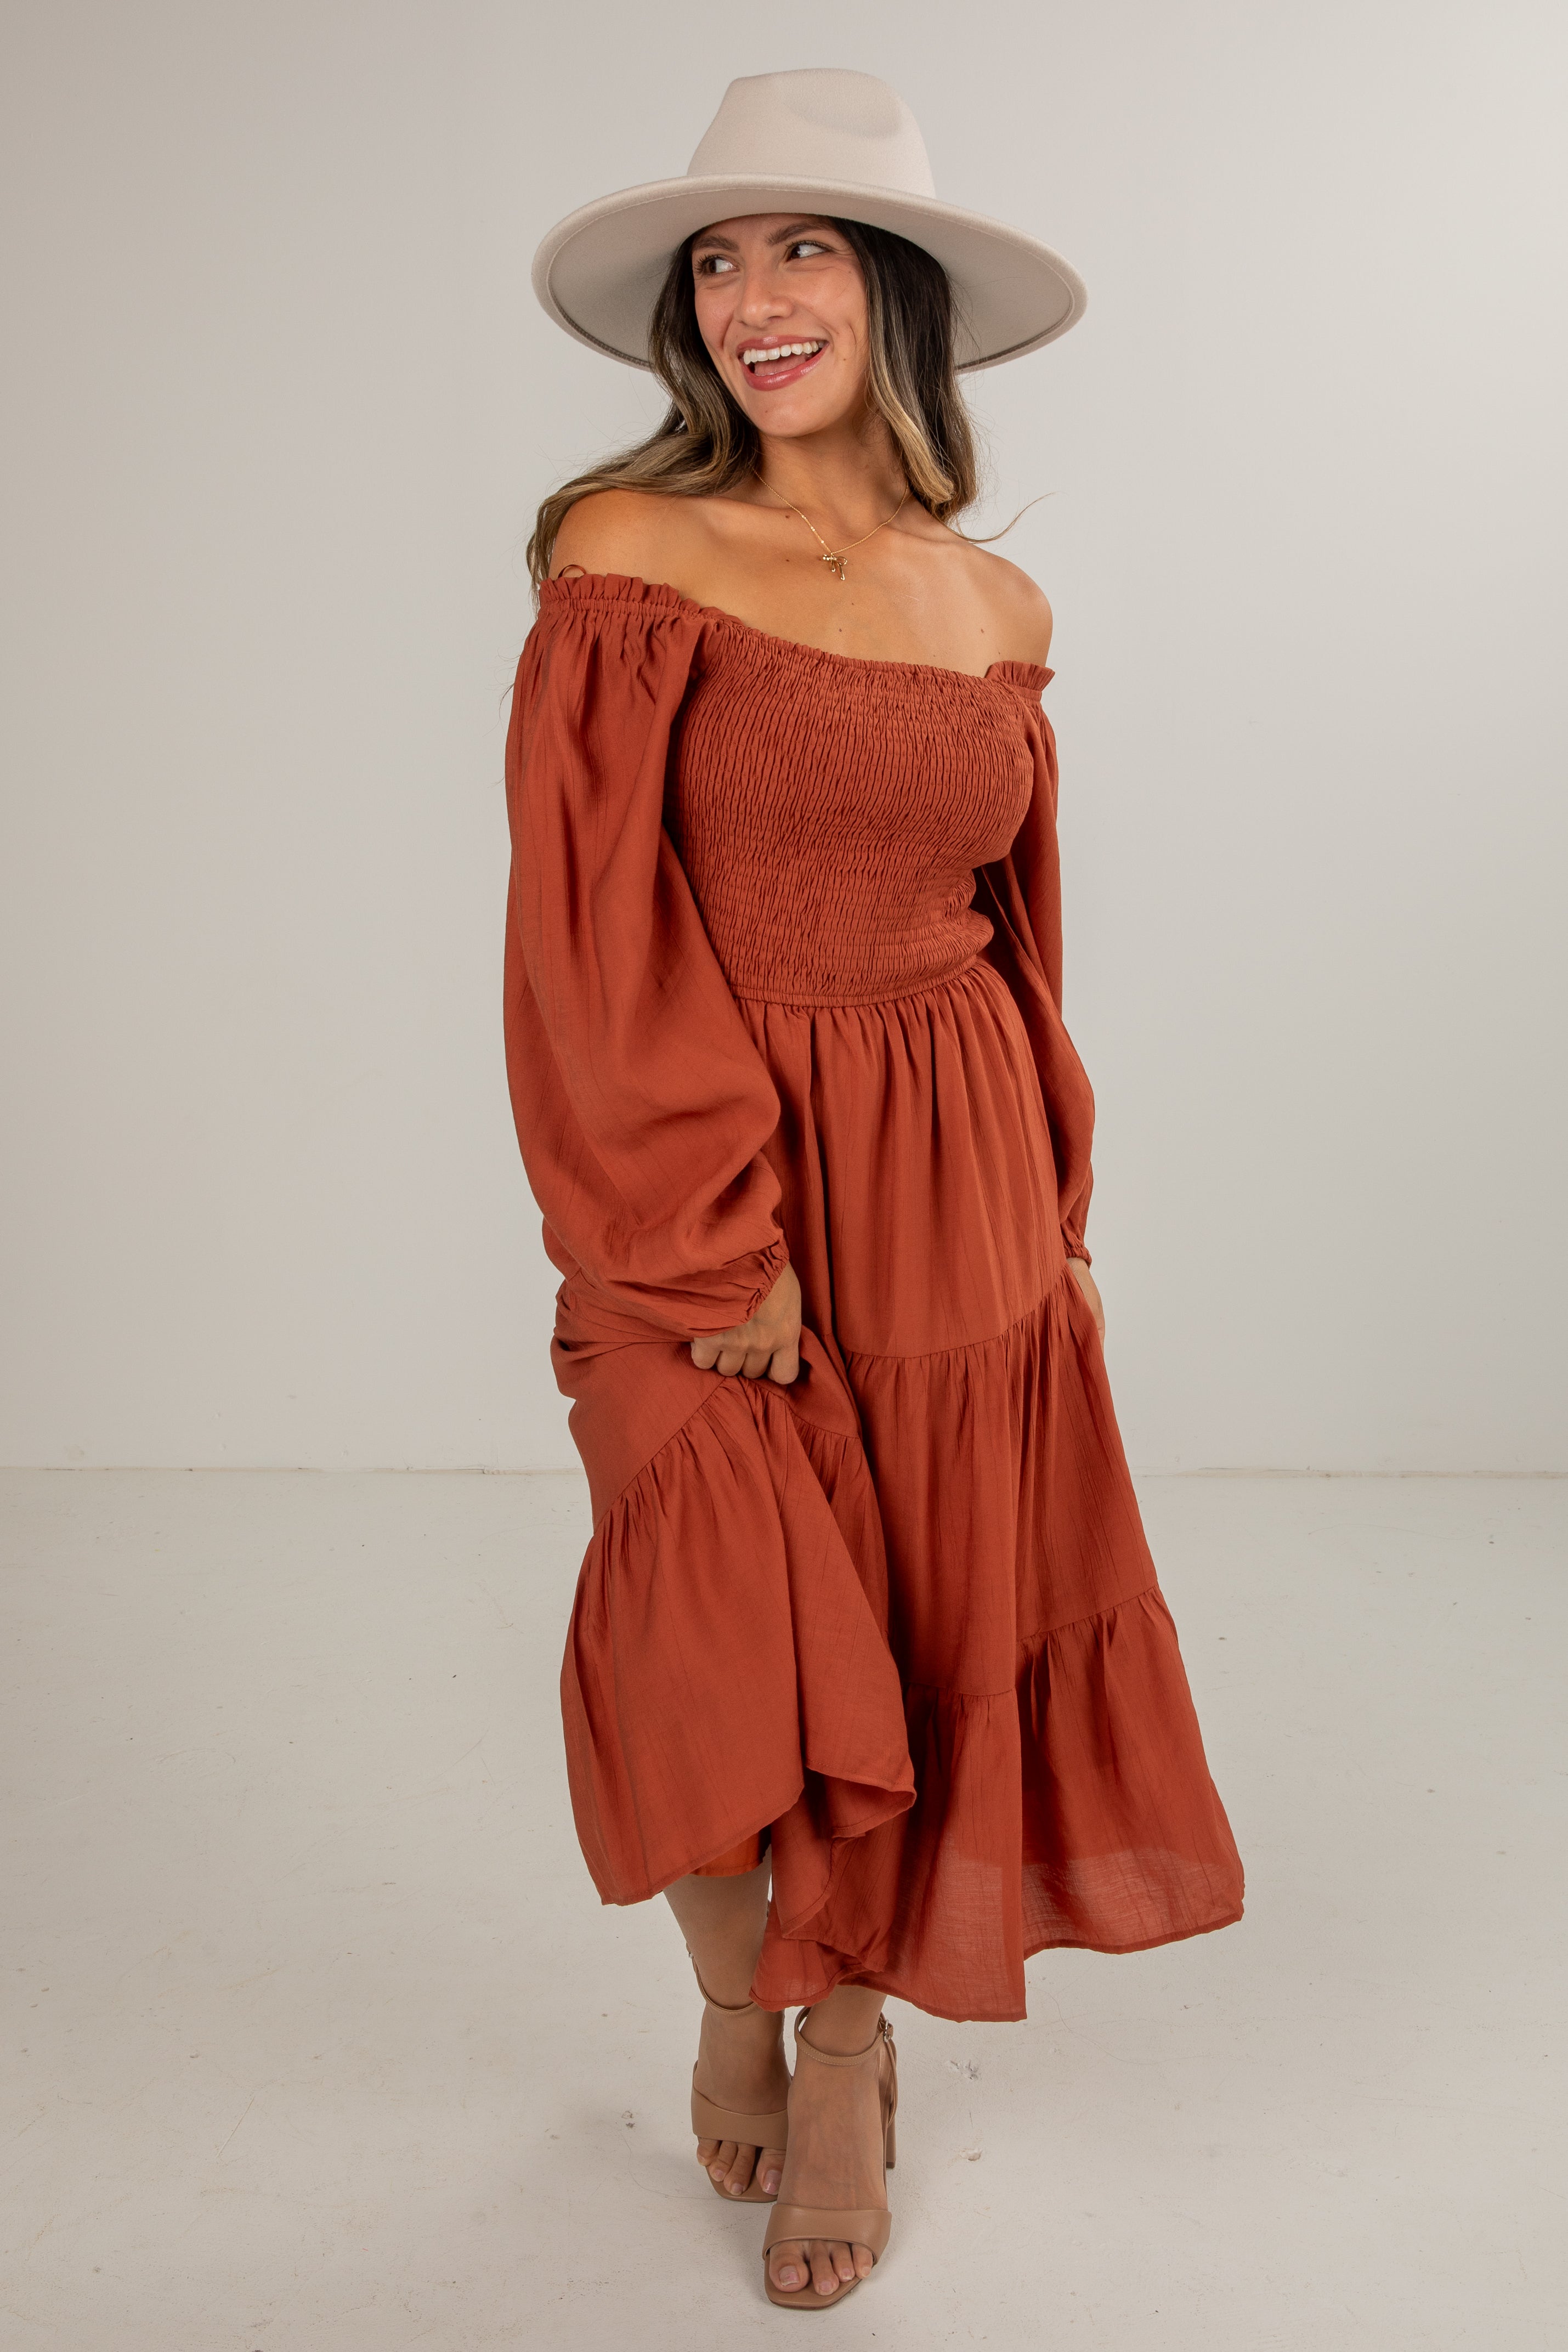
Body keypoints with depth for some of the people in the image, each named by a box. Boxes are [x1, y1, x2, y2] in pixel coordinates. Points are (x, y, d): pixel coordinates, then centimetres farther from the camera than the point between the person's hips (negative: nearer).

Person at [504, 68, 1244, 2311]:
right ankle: (734, 2007, 39)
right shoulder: (627, 551, -8)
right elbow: (601, 934, -12)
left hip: (955, 1194, 4)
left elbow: (1013, 930, 13)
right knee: (722, 1652, 7)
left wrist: (1054, 1210, 10)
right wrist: (717, 1249, -16)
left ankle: (848, 2057, 34)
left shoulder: (1000, 609, 6)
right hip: (707, 1191, -3)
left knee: (929, 1638, 10)